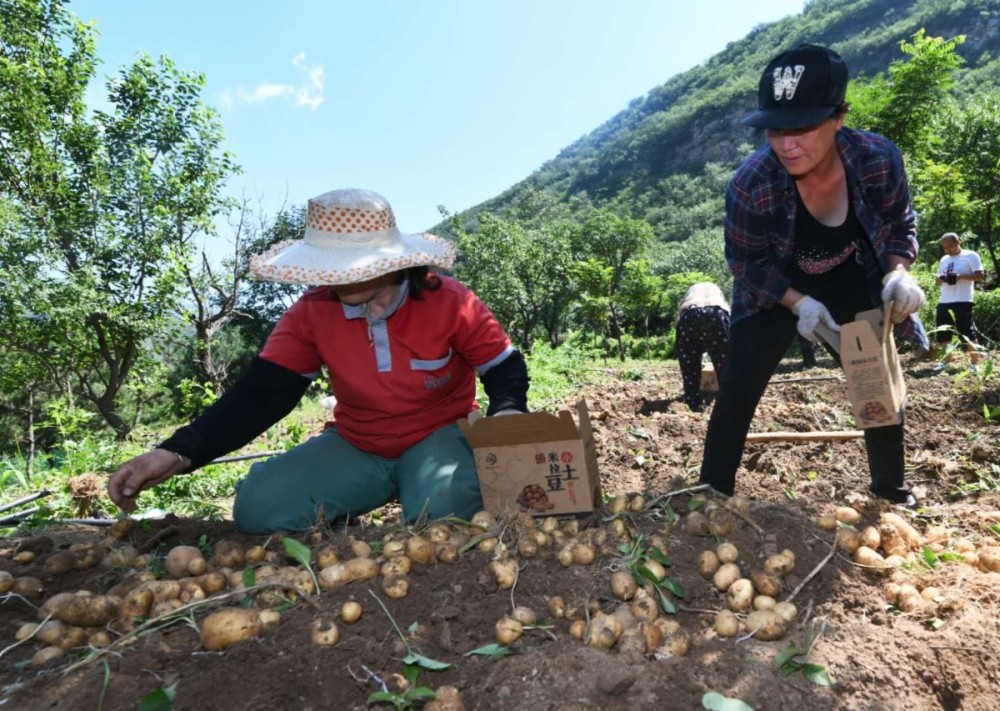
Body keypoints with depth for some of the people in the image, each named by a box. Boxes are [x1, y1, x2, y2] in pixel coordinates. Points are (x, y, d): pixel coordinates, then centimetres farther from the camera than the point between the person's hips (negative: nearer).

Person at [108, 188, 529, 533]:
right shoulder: (311, 314, -10)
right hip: (357, 446, 3)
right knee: (258, 507, -16)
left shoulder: (448, 302, -17)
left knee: (439, 513, -35)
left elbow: (505, 367, -6)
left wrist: (507, 415, -29)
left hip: (440, 437, -2)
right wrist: (179, 452, -26)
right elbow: (259, 395, -13)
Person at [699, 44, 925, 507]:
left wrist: (898, 274, -23)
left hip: (856, 283, 3)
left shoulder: (879, 158, -25)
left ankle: (891, 491, 32)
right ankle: (713, 495, 8)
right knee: (737, 393, -8)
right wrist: (799, 303, -27)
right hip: (776, 289, -2)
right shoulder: (750, 185, -33)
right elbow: (746, 263, -16)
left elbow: (901, 226, -5)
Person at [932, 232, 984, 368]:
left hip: (962, 302, -7)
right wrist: (941, 278, -3)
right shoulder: (944, 259, 18)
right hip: (944, 302, 7)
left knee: (968, 334, -5)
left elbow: (980, 275, -8)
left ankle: (975, 363, 0)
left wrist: (959, 276, -20)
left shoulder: (970, 256, -1)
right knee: (943, 335, 8)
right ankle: (945, 362, 16)